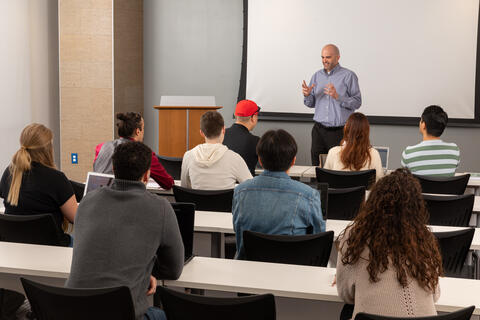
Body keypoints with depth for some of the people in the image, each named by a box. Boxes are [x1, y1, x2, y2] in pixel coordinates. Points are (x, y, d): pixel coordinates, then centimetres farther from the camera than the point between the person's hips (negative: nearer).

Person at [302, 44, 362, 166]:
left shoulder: (348, 76, -2)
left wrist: (337, 96, -20)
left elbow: (357, 102, -8)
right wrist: (307, 95, -5)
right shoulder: (317, 76, 13)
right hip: (319, 130, 4)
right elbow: (311, 104, 16)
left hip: (340, 132, -4)